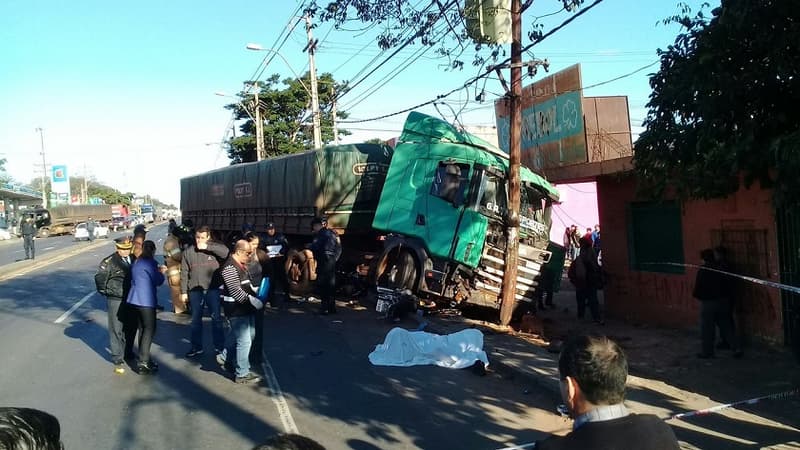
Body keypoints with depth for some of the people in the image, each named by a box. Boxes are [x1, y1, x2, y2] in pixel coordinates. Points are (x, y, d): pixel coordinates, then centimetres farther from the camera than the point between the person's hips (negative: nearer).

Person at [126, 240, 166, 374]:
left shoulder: (137, 262, 14)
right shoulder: (150, 263, -11)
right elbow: (158, 281, -8)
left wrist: (157, 271, 19)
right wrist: (161, 273, 10)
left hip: (135, 299, 8)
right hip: (146, 300, -8)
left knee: (143, 328, 16)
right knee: (149, 329, -4)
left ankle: (143, 359, 22)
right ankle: (143, 363, -8)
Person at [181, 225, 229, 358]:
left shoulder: (214, 248, -4)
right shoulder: (188, 251, 1)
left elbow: (226, 252, -25)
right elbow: (184, 273, 4)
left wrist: (207, 247, -24)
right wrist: (184, 292, 2)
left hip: (213, 289, -2)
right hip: (195, 290, 2)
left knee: (216, 318, 6)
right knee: (196, 319, 13)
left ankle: (219, 346, 18)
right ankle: (196, 347, 25)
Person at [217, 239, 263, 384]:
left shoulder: (241, 265, 11)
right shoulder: (230, 268, -20)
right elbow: (236, 292, -26)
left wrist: (256, 290, 6)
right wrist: (252, 300, -25)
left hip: (245, 308, 10)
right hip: (236, 310, -10)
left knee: (249, 335, 21)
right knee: (244, 341, -2)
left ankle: (225, 356, 37)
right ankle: (242, 374, 12)